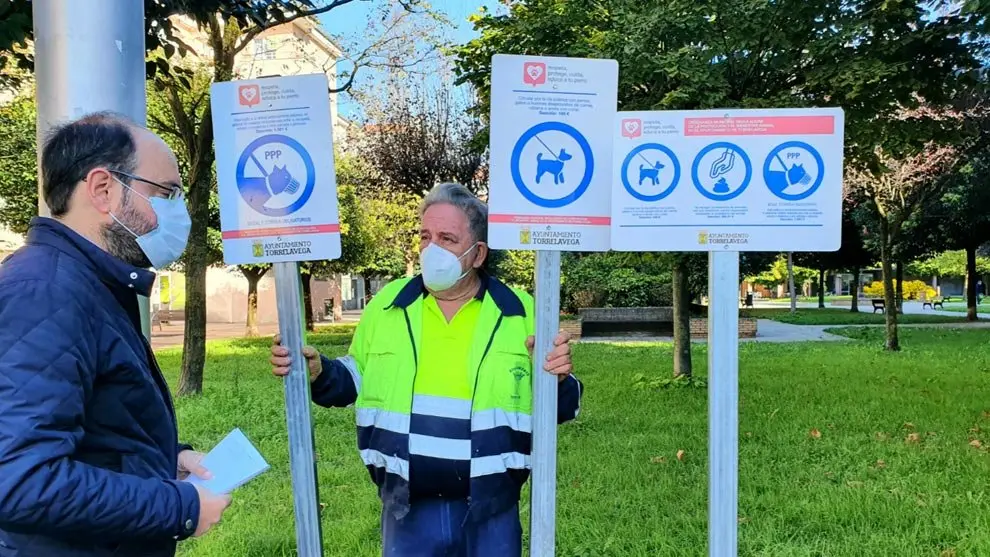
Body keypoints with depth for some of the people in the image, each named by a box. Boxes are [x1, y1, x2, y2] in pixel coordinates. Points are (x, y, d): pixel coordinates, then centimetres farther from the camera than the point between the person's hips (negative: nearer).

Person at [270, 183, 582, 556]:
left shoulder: (519, 312, -4)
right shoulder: (387, 305, 1)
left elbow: (555, 407, 1)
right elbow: (355, 379, 13)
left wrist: (558, 380, -21)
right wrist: (316, 372, -7)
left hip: (490, 511, -1)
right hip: (409, 509, 1)